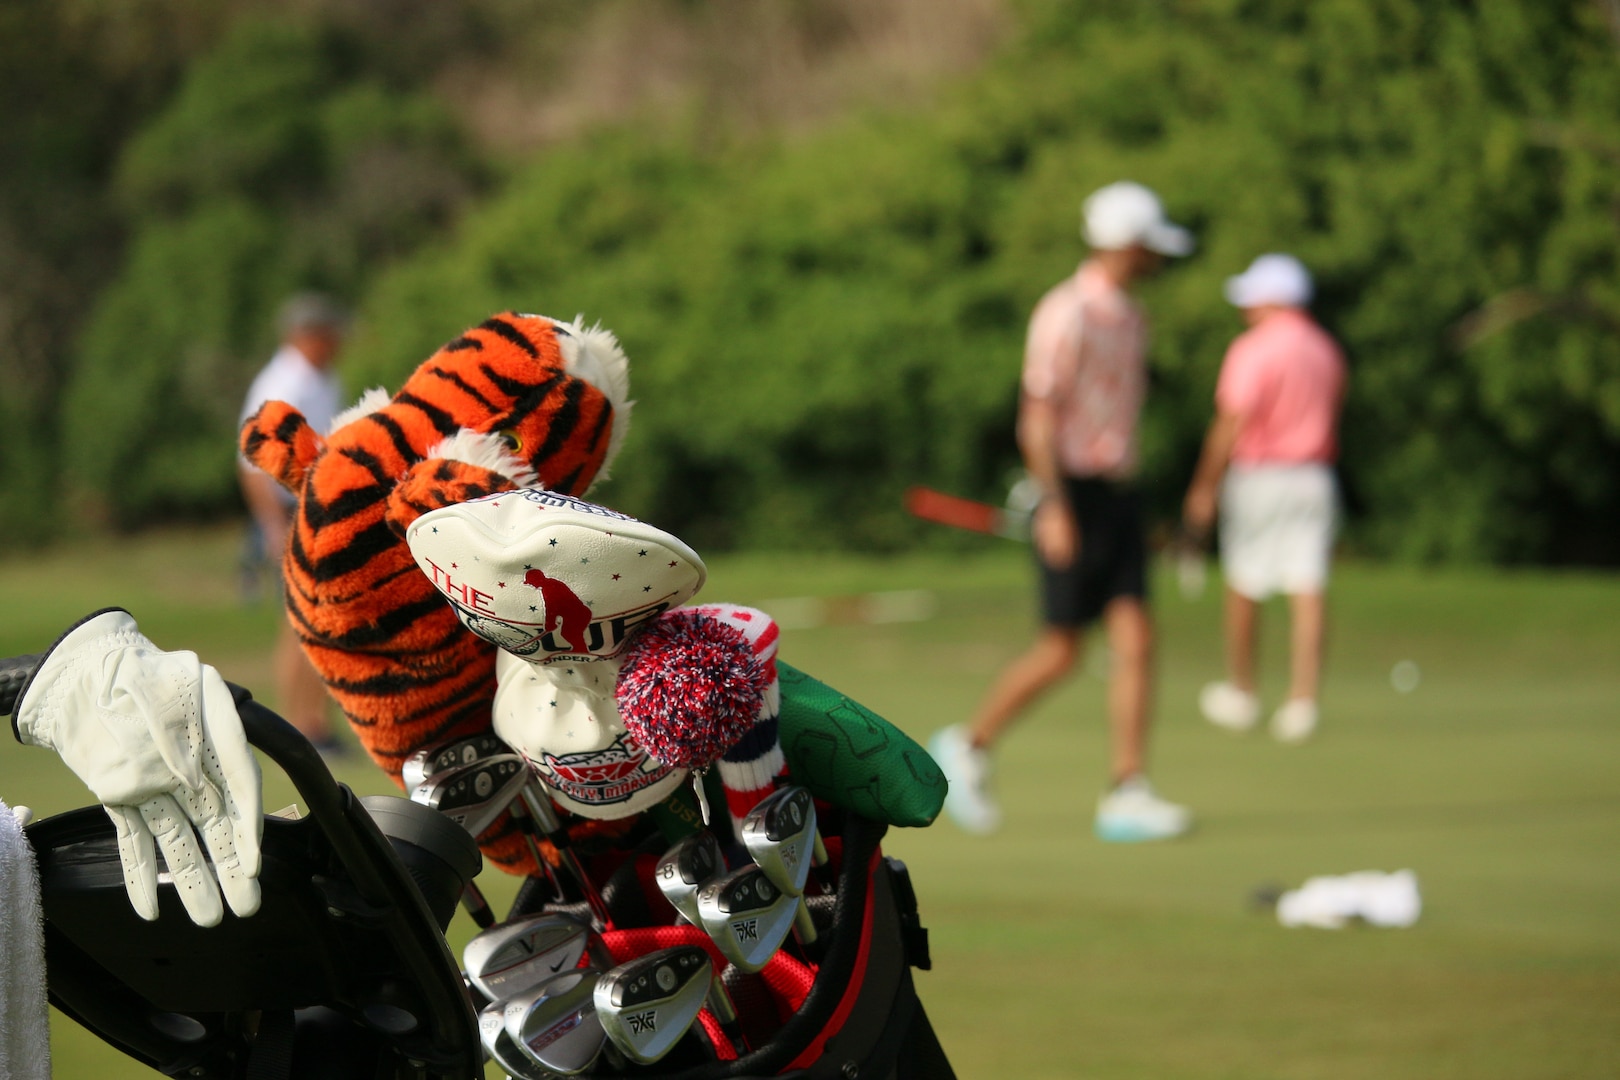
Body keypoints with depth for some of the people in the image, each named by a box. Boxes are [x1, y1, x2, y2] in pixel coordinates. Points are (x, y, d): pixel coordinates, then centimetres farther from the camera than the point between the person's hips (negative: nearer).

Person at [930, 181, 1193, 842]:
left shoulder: (1126, 318, 14)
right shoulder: (1067, 314, -13)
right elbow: (1037, 416, -17)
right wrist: (1055, 507, -24)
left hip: (1117, 493, 8)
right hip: (1073, 495, -8)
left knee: (1134, 639, -3)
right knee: (1061, 649, -3)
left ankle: (1127, 796, -5)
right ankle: (969, 748, 16)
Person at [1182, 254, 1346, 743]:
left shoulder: (1253, 350, -13)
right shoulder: (1327, 351, 10)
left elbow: (1230, 426, -16)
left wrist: (1203, 489, -12)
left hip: (1257, 478, -6)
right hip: (1315, 478, 6)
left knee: (1244, 588, 9)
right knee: (1308, 589, -2)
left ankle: (1241, 693, 20)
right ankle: (1302, 701, -8)